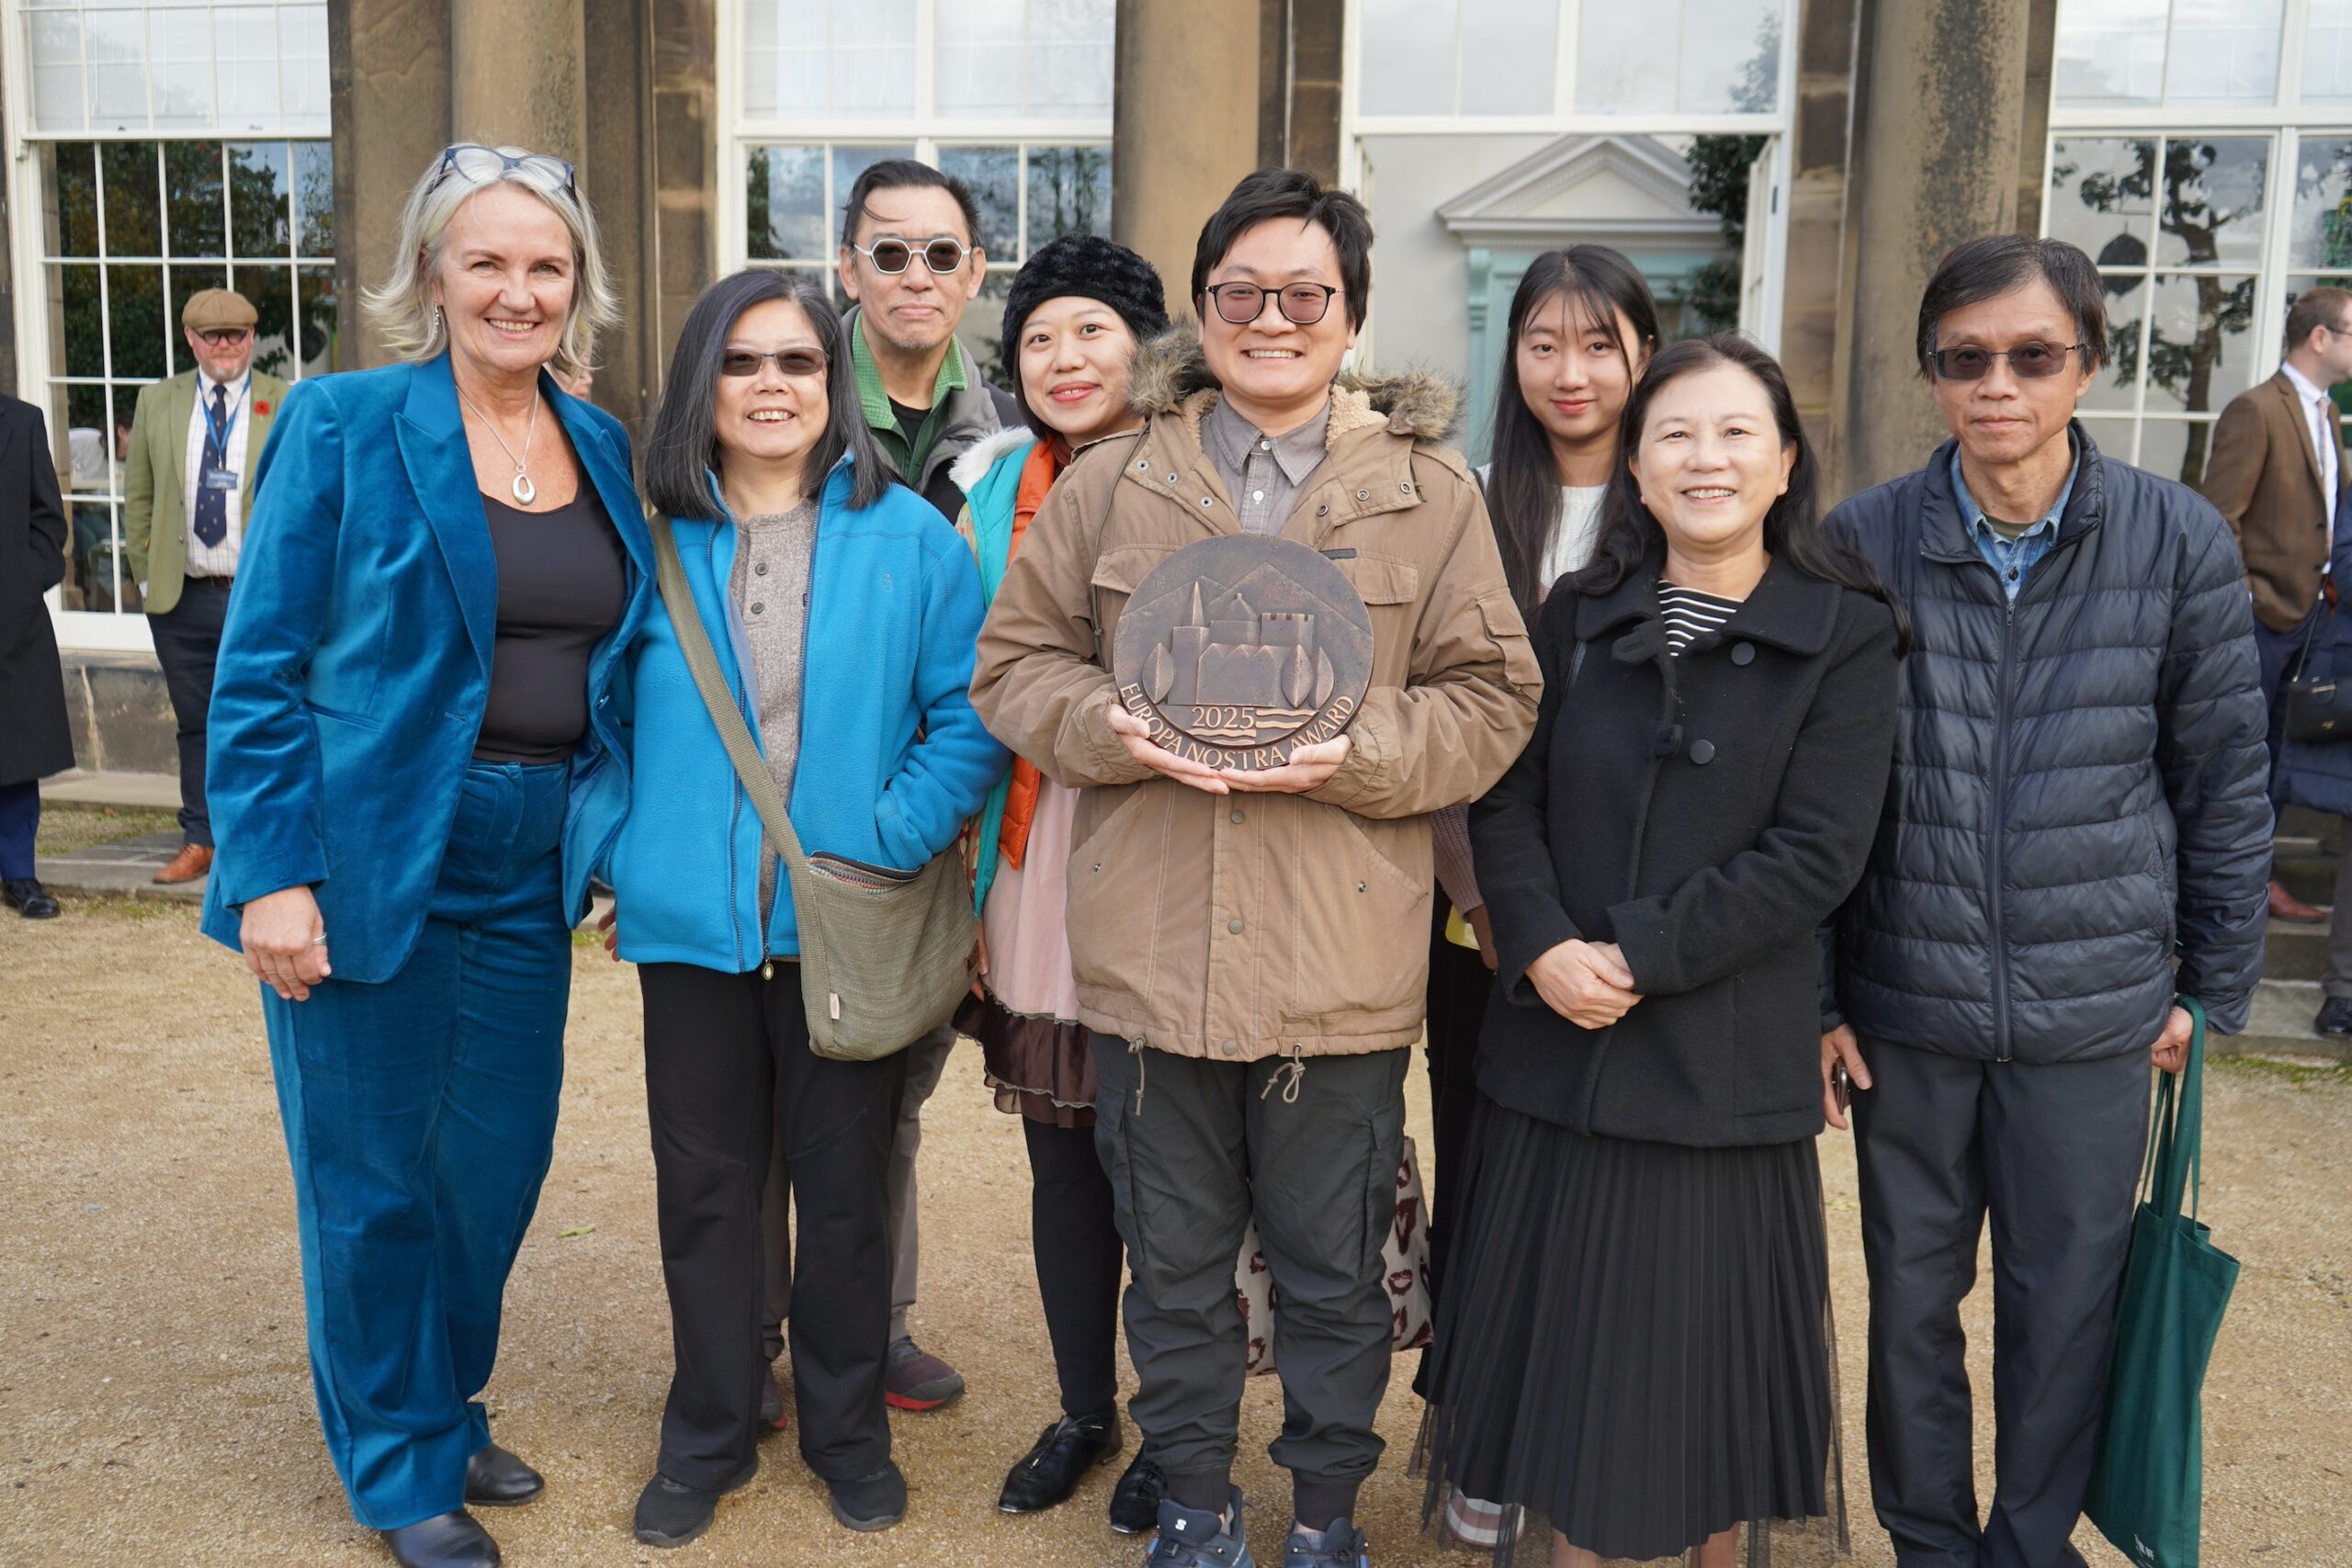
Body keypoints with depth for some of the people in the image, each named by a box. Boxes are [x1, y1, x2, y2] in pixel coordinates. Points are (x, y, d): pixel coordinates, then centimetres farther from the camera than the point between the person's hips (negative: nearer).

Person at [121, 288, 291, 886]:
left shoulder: (288, 405, 1)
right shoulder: (156, 402, 10)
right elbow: (138, 497, 13)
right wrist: (146, 574, 5)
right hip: (183, 599, 3)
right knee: (195, 724, 10)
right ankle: (200, 842, 20)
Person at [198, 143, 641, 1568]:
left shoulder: (602, 450, 8)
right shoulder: (344, 425, -7)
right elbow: (260, 665, -8)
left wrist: (615, 847, 6)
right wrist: (271, 872, -14)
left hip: (528, 866, 5)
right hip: (371, 862, -5)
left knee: (501, 1161, 14)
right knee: (376, 1179, 8)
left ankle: (449, 1411, 38)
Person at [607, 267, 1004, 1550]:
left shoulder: (909, 539, -2)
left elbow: (969, 714, -5)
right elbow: (604, 712, 9)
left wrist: (890, 840, -16)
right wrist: (621, 856, -3)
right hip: (692, 923, 1)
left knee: (843, 1186, 12)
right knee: (703, 1189, 12)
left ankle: (847, 1428, 31)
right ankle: (707, 1437, 31)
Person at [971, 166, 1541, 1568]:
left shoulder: (1431, 493, 3)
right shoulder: (1112, 483, 6)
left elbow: (1493, 698, 2)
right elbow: (1016, 665, 8)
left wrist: (1358, 754, -16)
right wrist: (1116, 726, -12)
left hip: (1343, 968, -1)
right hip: (1153, 958, 2)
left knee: (1335, 1272, 13)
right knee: (1175, 1262, 16)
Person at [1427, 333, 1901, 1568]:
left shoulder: (1845, 636, -3)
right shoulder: (1577, 615, 6)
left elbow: (1818, 851, -11)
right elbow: (1504, 801, 2)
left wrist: (1640, 956, -15)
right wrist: (1544, 946, -14)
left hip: (1728, 1065, -2)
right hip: (1556, 1046, 3)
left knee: (1707, 1344, 9)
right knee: (1566, 1339, 12)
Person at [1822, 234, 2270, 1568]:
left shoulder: (2179, 540, -5)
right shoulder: (1866, 540, -4)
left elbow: (2225, 776, 3)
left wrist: (2216, 982, 5)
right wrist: (1815, 994, 1)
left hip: (2095, 1008, 0)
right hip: (1907, 1003, 1)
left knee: (2065, 1301, 12)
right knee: (1911, 1294, 14)